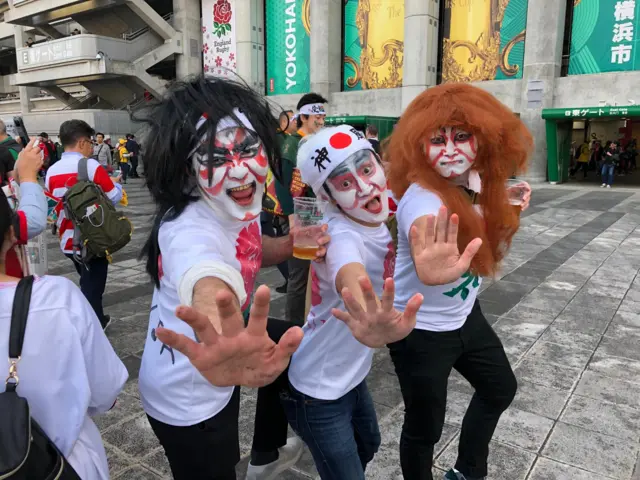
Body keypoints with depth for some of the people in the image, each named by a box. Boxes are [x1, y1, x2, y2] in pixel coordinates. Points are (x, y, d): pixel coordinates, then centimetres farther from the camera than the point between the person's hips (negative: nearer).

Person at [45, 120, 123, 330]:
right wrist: (115, 183, 6)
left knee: (88, 283, 24)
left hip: (69, 240, 6)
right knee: (92, 287, 6)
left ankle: (98, 320, 38)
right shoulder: (91, 166, -16)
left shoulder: (51, 171, 2)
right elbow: (114, 197, -14)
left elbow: (51, 206, 11)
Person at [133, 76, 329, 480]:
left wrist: (294, 244, -11)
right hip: (185, 397, -8)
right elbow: (211, 290, -60)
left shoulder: (240, 203, -12)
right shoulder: (190, 231, -38)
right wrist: (226, 344, -83)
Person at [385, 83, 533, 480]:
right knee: (425, 427, 7)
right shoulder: (423, 197, -31)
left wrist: (510, 210, -5)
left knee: (501, 388, 26)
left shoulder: (478, 181, -8)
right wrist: (433, 267, -76)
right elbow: (426, 235, -55)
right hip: (421, 330, -8)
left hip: (465, 314, 9)